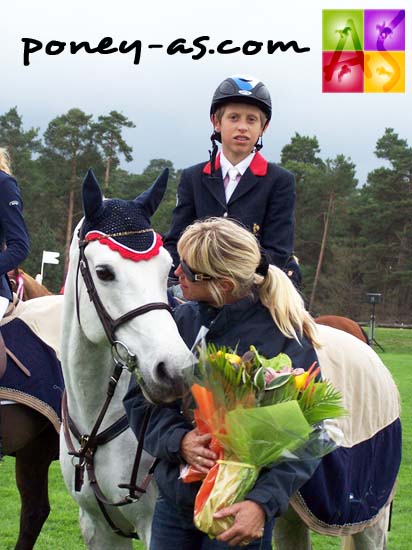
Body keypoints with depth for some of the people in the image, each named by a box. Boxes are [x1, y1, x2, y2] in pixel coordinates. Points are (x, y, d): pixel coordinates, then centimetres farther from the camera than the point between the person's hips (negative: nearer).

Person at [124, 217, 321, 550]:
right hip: (173, 501, 4)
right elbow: (140, 398, 2)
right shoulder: (184, 320, -2)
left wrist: (263, 503, -30)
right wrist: (178, 440, -18)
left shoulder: (284, 339, -14)